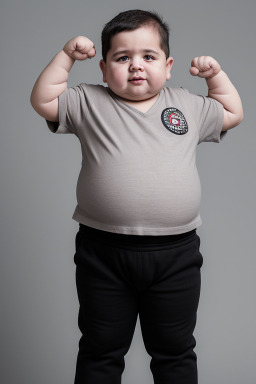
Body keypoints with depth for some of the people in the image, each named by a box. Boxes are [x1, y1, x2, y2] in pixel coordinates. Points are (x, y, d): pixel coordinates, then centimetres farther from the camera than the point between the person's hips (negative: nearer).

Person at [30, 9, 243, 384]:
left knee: (175, 350, 17)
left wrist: (215, 74, 12)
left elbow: (233, 114, 22)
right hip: (103, 252, -1)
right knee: (100, 349, 15)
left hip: (176, 254, 2)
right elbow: (43, 100, 1)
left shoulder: (188, 106, 9)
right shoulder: (89, 103, 3)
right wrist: (67, 55, -1)